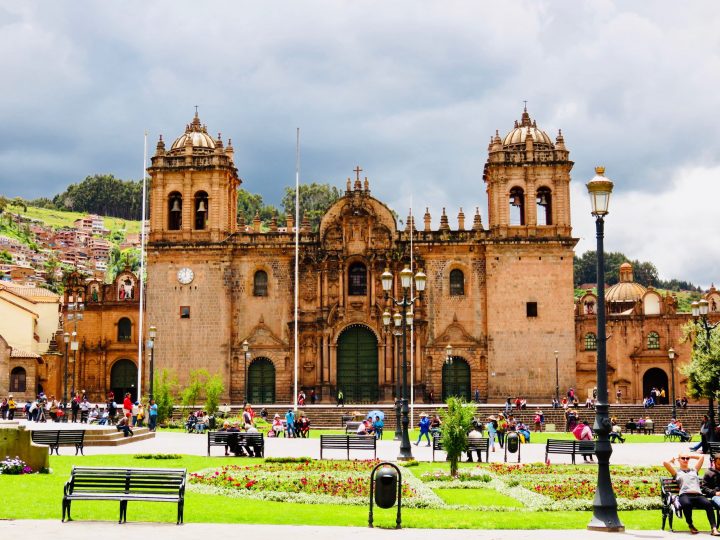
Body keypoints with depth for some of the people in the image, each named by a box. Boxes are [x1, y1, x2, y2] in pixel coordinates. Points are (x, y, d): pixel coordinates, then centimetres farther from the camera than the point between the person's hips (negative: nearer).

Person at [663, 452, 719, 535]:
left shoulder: (694, 470, 34)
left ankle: (714, 528, -43)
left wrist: (690, 456, 38)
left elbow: (702, 457, 32)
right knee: (687, 504, -40)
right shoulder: (676, 472, 25)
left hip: (698, 495, 2)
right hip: (685, 495, -2)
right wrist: (673, 460, 30)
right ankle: (690, 526, -17)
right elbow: (665, 463, 11)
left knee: (708, 504, -33)